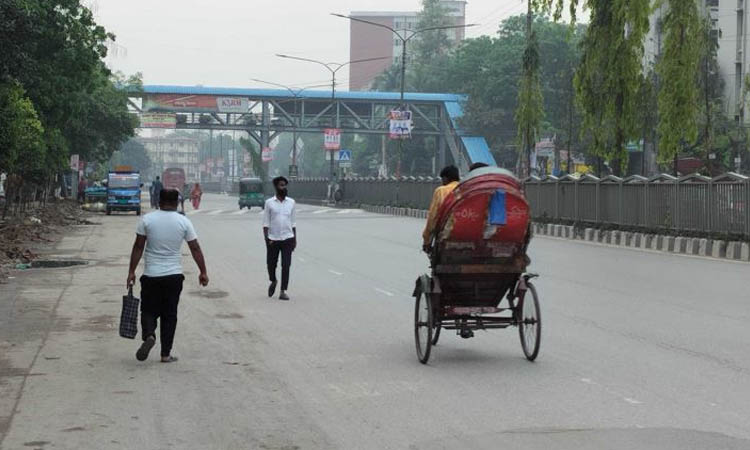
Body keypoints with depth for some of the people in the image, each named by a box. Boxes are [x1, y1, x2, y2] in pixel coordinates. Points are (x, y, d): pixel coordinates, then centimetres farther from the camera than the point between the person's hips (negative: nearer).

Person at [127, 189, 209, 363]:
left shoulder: (147, 219, -4)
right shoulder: (183, 222, -3)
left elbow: (138, 247, -3)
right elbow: (195, 249, 0)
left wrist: (131, 272, 3)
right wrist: (203, 272, 9)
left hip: (151, 275, -1)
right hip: (174, 275, 1)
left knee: (149, 310, 11)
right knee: (169, 314, 9)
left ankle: (149, 335, -18)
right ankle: (166, 354, 8)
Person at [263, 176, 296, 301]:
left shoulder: (291, 202, 8)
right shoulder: (269, 203, 1)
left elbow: (293, 222, 13)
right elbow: (266, 223, 1)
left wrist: (295, 239, 9)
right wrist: (266, 238, -9)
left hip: (287, 239, 1)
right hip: (273, 239, -1)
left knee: (286, 266, -6)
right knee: (271, 264, 8)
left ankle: (283, 291, -3)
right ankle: (273, 281, 38)